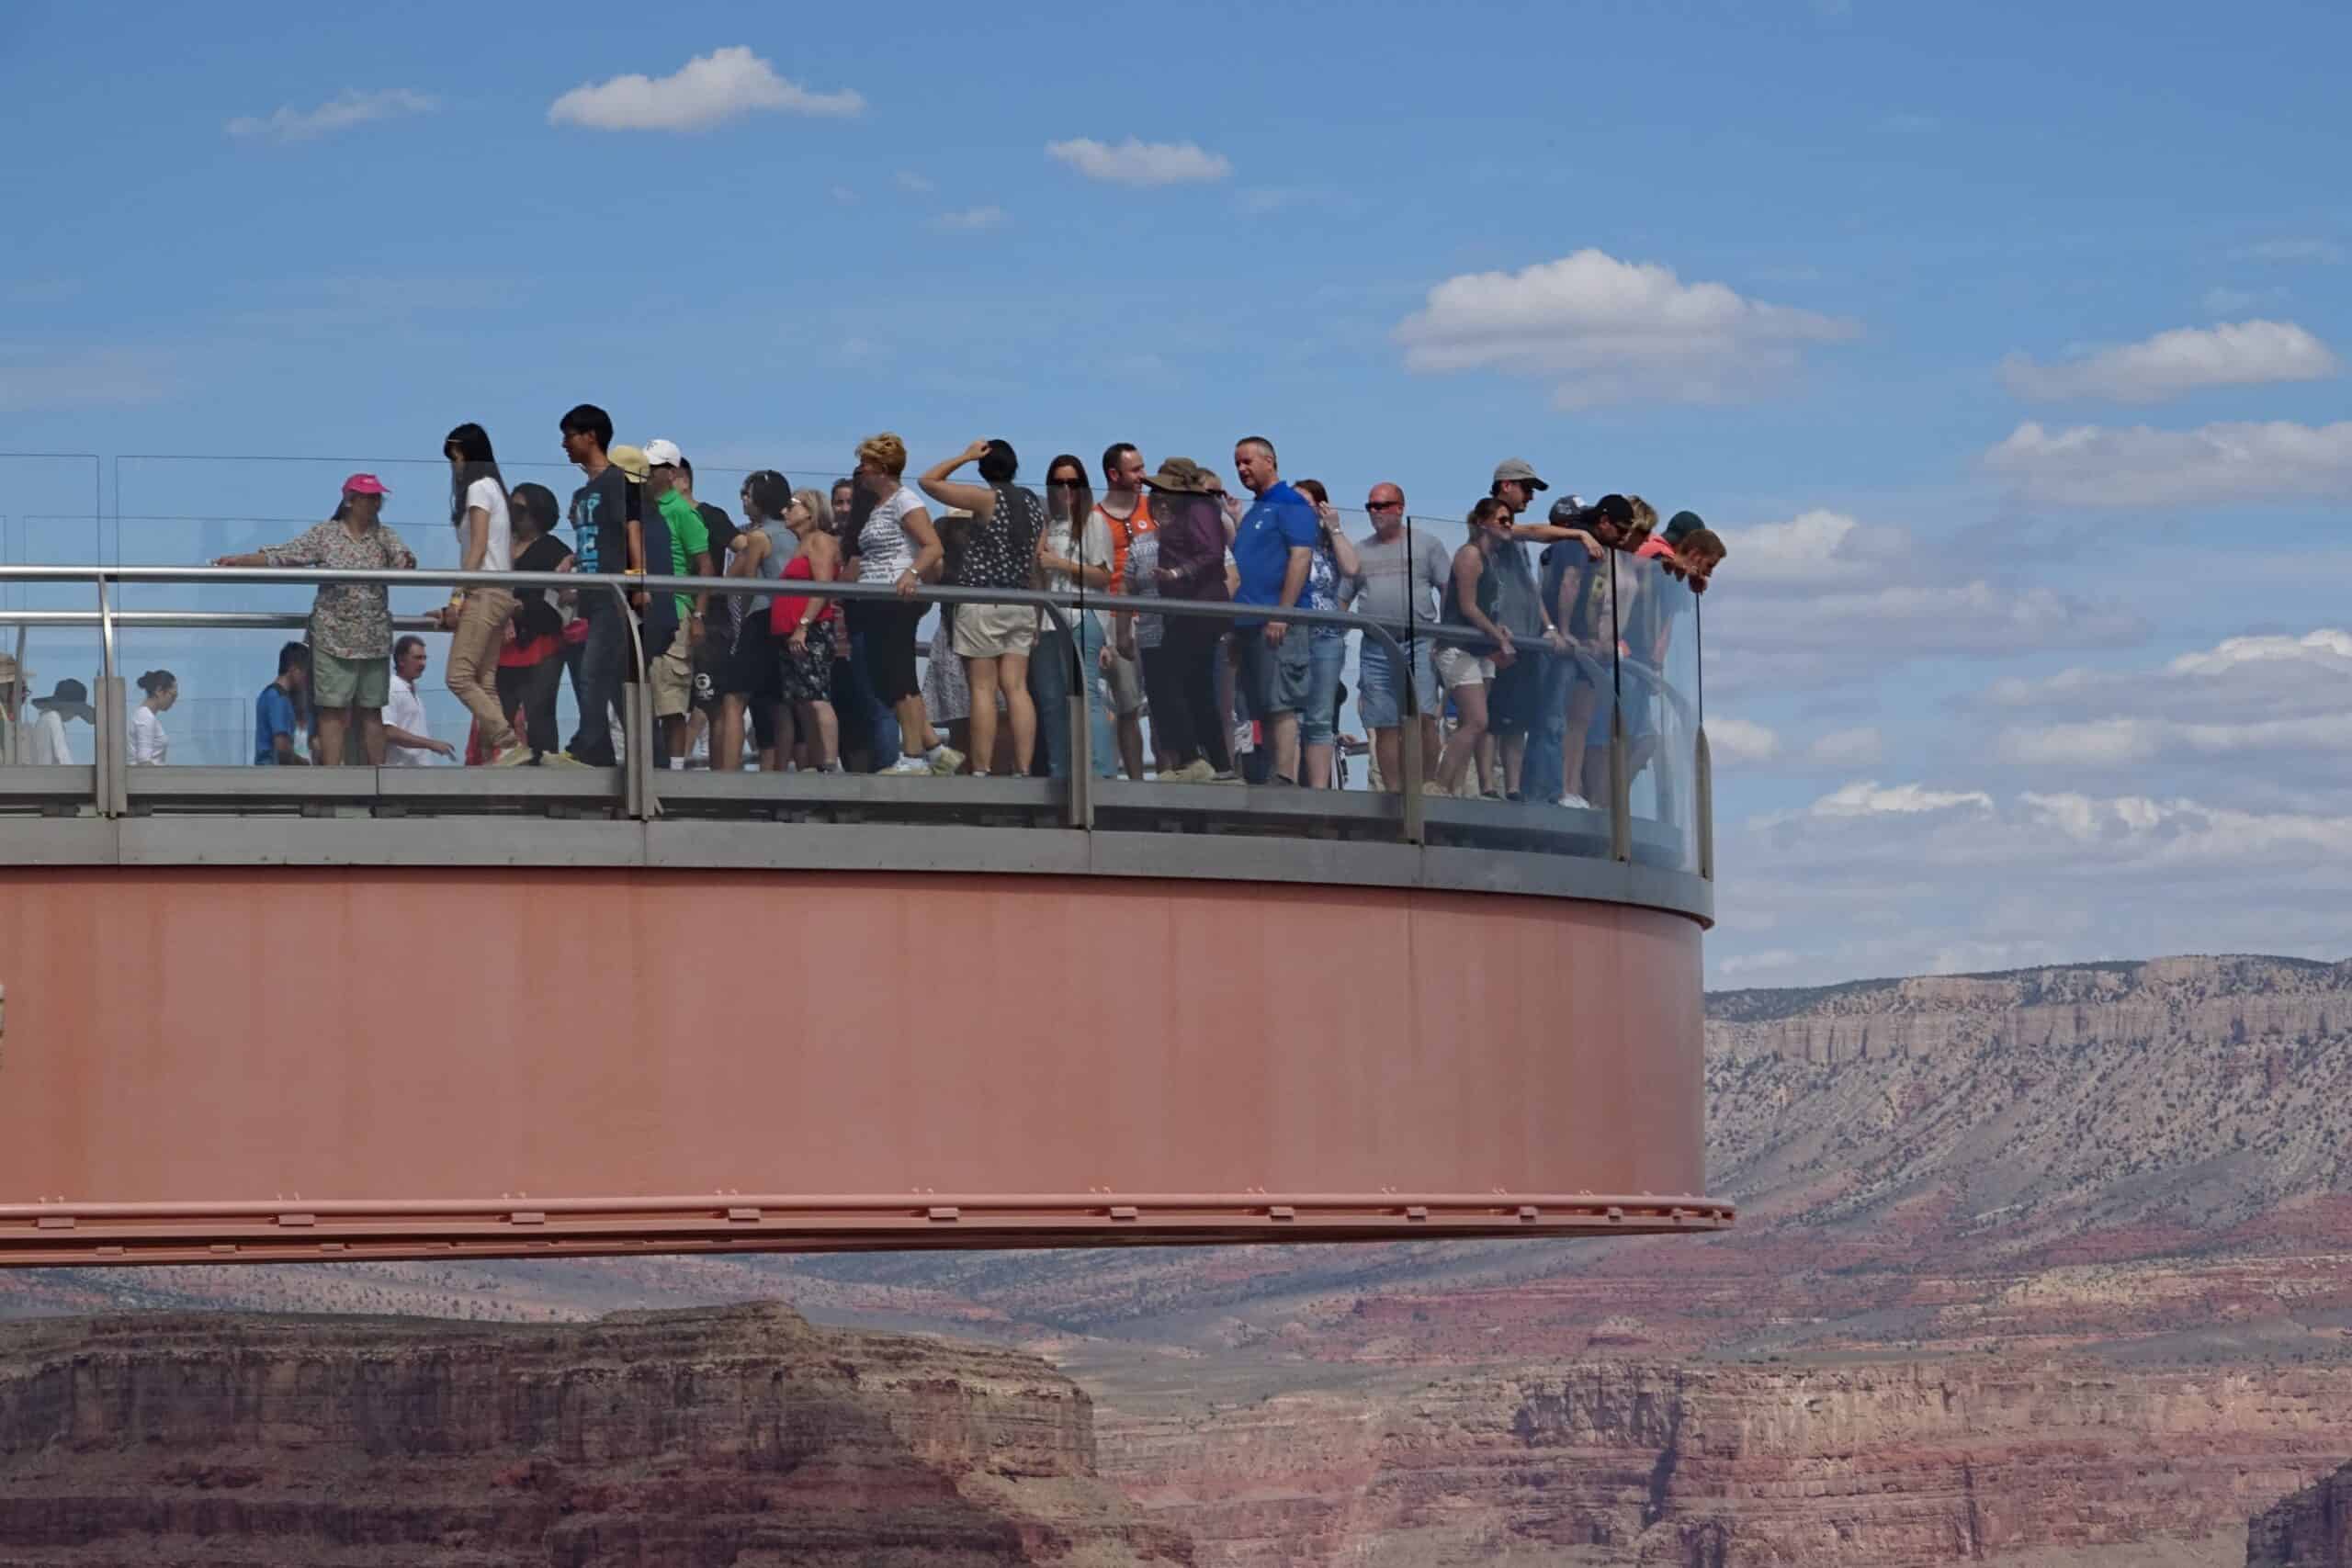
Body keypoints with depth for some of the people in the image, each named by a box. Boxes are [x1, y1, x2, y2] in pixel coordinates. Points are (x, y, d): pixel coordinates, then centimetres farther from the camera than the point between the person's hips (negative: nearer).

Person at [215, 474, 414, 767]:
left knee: (371, 710, 6)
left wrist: (406, 564, -34)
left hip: (374, 640, 3)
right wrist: (238, 561, -11)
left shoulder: (384, 537, 7)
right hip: (334, 638, -3)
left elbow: (403, 560, -8)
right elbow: (282, 556, -3)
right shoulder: (325, 535, 0)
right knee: (333, 709, -5)